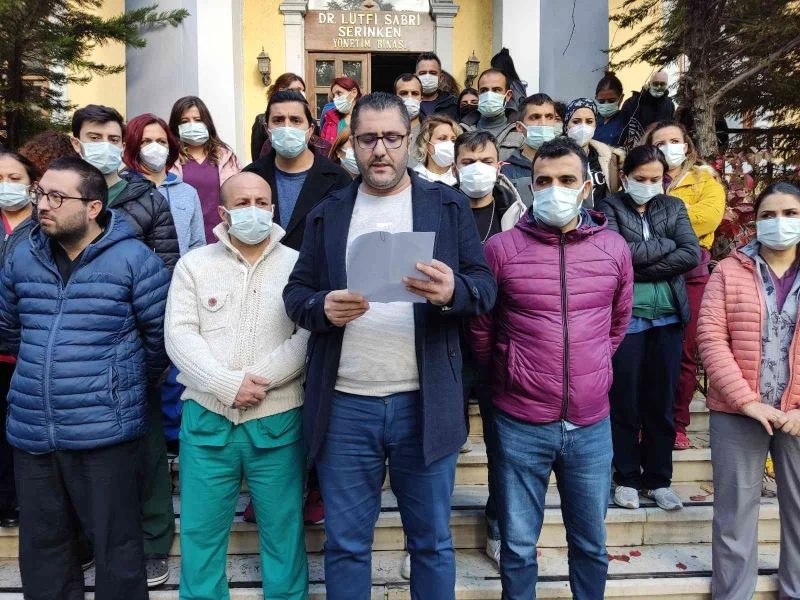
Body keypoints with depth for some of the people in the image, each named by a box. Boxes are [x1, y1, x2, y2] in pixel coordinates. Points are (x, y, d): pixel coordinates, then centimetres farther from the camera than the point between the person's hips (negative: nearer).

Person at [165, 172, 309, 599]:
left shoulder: (297, 265, 3)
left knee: (283, 531, 9)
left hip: (277, 420, -1)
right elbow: (179, 335, -2)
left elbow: (310, 336, -7)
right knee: (200, 531, 11)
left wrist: (258, 379, -16)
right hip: (206, 418, 1)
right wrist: (228, 385, -14)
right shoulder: (194, 264, 7)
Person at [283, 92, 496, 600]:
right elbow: (295, 293, 7)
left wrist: (453, 291, -25)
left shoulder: (449, 206, 4)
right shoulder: (327, 214, 10)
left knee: (432, 540, 14)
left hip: (425, 403, -1)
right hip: (344, 405, 2)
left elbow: (486, 286, -2)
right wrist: (322, 308, -16)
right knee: (345, 543, 13)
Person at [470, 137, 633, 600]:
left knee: (591, 543, 19)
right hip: (520, 425, -2)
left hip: (591, 424, 3)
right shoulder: (501, 248, -7)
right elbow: (481, 330, 4)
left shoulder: (614, 248, 1)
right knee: (518, 547, 12)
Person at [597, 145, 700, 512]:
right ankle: (627, 479, 17)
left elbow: (692, 254, -3)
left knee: (662, 402, 8)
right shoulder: (611, 207, 3)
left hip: (668, 318, 3)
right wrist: (666, 245, -6)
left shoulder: (674, 207, 12)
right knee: (625, 402, 3)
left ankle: (659, 479, 21)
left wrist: (639, 268, -10)